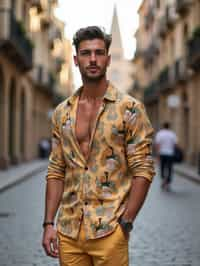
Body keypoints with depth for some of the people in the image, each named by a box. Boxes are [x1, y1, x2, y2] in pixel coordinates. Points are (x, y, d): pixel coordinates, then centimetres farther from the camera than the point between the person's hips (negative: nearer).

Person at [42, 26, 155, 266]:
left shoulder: (130, 109, -4)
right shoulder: (62, 112, 9)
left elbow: (143, 171, -7)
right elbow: (56, 171, 10)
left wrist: (126, 222, -12)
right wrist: (49, 223, 3)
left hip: (109, 230, -4)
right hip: (68, 231, 4)